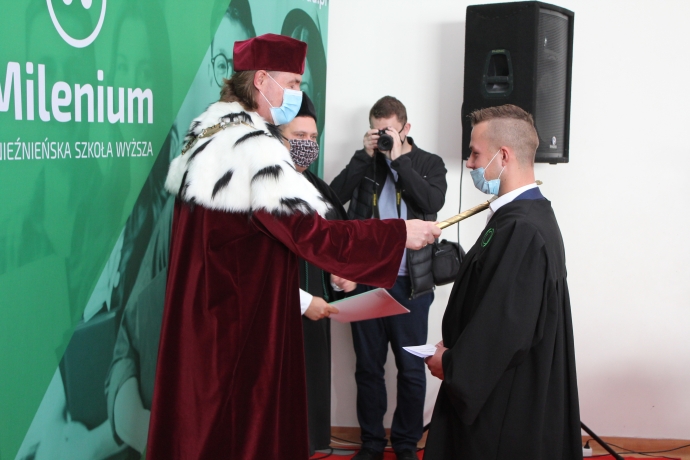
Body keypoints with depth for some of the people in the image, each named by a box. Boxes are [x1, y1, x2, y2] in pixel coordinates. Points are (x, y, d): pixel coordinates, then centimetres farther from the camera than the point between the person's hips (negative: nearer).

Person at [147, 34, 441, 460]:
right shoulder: (254, 148, -20)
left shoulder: (210, 134, 10)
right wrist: (400, 233, -19)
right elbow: (312, 234, -26)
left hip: (203, 310, 9)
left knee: (203, 416, 18)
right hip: (244, 318, -9)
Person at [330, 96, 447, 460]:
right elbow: (335, 196, -7)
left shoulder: (429, 164, 3)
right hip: (366, 279, 2)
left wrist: (399, 158, -15)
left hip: (410, 283, -2)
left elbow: (432, 202, -16)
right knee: (368, 366, 10)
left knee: (411, 368, 5)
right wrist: (365, 155, -11)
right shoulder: (365, 162, 7)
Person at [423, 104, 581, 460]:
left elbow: (506, 328, -25)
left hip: (505, 404, -9)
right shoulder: (533, 214, 6)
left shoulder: (521, 230, -25)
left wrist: (450, 364, -10)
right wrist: (454, 347, 7)